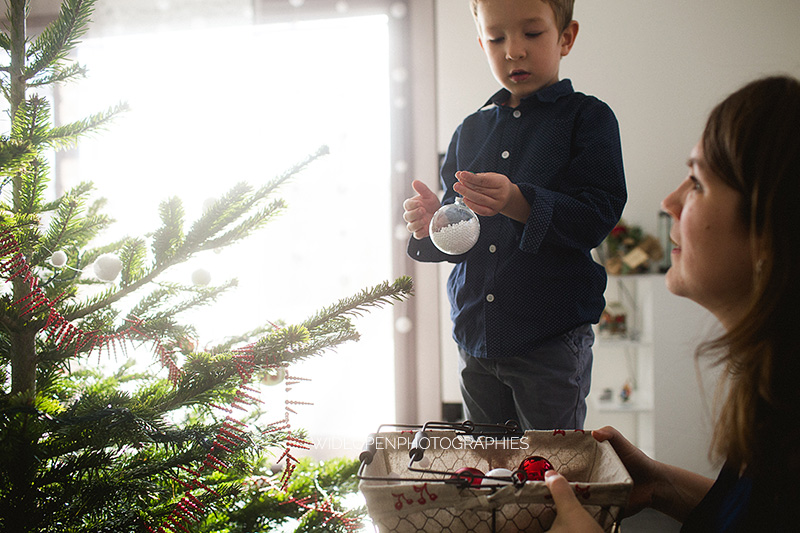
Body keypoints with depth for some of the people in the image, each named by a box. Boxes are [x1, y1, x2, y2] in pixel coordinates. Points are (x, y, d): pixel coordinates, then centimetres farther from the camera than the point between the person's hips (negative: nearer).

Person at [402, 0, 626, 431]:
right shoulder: (470, 131, 12)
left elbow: (597, 217, -14)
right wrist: (432, 224, -10)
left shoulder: (588, 117, -2)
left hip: (553, 336, -5)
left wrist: (519, 203, -28)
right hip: (475, 333, 5)